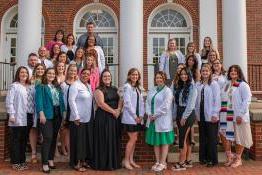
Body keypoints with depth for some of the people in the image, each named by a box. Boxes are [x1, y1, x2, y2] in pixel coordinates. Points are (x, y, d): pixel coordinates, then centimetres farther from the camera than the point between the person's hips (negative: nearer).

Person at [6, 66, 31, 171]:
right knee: (15, 140, 3)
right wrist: (11, 115, -14)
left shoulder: (28, 87, 12)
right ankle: (15, 162, 12)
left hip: (26, 118, 6)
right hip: (16, 118, -6)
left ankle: (22, 161, 22)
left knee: (23, 140, 12)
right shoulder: (14, 86, -6)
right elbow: (9, 101, -10)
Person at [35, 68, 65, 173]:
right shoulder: (40, 87, 1)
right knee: (47, 138, -10)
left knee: (54, 138, 10)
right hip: (47, 115, -6)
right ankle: (45, 164, -3)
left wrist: (63, 112, 8)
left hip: (57, 115, 6)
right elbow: (39, 100, -10)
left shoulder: (58, 87, 18)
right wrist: (41, 113, -21)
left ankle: (51, 160, 22)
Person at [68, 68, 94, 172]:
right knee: (78, 140, 0)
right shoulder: (75, 85, -9)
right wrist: (76, 116, -19)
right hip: (78, 118, -8)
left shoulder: (89, 86, 14)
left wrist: (92, 115, 12)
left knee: (87, 139, 13)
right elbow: (71, 100, -16)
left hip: (88, 118, 8)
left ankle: (83, 160, 26)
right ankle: (76, 163, 11)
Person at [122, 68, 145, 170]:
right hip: (130, 117, -7)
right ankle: (126, 160, 6)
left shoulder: (138, 88, 15)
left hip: (138, 118, 7)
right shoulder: (127, 86, -7)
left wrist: (141, 115, 0)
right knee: (133, 139, -6)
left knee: (134, 139, 9)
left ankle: (131, 160, 19)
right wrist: (134, 116, -13)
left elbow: (141, 103, 13)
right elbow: (127, 102, -14)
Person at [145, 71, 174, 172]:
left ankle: (162, 163, 13)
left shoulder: (167, 91, -7)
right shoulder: (152, 90, 12)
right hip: (152, 120, 6)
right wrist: (149, 114, -7)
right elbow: (148, 102, 8)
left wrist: (155, 115, -13)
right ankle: (158, 162, 23)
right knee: (155, 142, 12)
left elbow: (165, 106, -15)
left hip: (163, 120, -6)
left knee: (164, 142, 4)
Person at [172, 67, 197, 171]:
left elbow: (191, 104, -14)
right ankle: (188, 161, 19)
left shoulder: (192, 87, -7)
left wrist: (184, 117, -16)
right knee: (186, 138, 11)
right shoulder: (179, 87, 13)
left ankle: (181, 163, -1)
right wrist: (175, 115, 7)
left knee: (182, 138, -7)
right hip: (179, 114, 7)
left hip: (188, 114, -7)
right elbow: (176, 102, 11)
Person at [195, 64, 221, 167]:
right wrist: (196, 113, 7)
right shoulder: (198, 85, 8)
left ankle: (212, 159, 13)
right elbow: (196, 100, 10)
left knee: (212, 138, 2)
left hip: (211, 116, -4)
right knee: (202, 137, 11)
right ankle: (203, 157, 22)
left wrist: (215, 114, -12)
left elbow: (217, 100, -8)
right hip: (201, 115, 4)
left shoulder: (214, 84, -5)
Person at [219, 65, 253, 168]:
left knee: (239, 137, 5)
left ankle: (238, 158, 19)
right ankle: (229, 156, 18)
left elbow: (247, 100, -11)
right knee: (225, 136, 3)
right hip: (226, 116, 5)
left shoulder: (243, 85, -4)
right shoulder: (226, 85, 12)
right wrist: (221, 113, 5)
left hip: (238, 116, -5)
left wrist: (240, 114, -17)